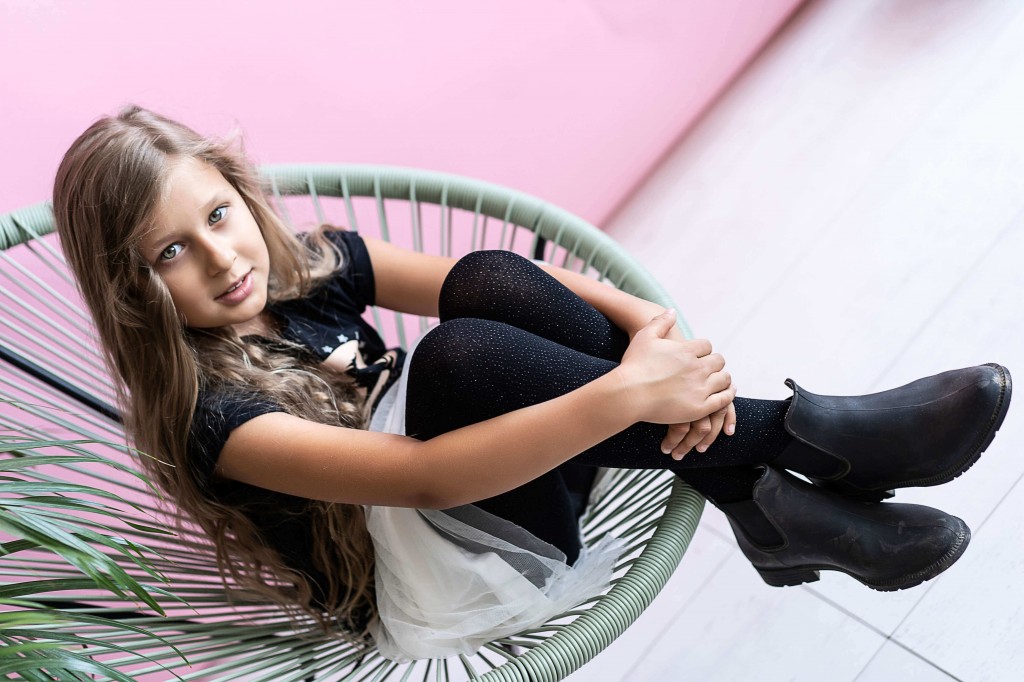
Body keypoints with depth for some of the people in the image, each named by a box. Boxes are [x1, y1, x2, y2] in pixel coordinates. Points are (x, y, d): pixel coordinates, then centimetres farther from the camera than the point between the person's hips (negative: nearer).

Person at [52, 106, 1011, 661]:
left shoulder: (312, 266, 0)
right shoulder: (206, 414, -20)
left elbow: (515, 282, -8)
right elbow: (418, 477, -32)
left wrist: (649, 322, -26)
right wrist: (626, 394, -40)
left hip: (503, 484, 6)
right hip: (423, 588, -6)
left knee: (490, 287, -24)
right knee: (460, 353, -35)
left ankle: (765, 504, -24)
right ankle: (797, 438, -25)